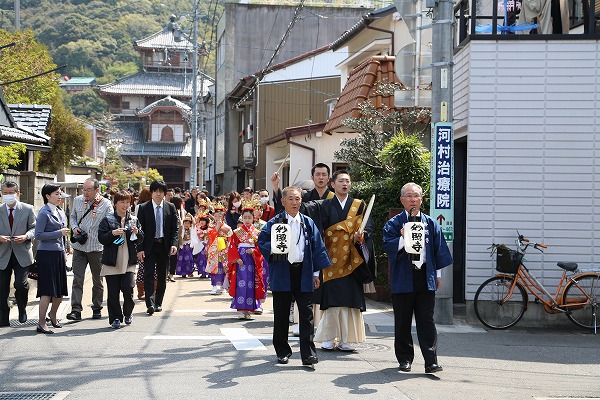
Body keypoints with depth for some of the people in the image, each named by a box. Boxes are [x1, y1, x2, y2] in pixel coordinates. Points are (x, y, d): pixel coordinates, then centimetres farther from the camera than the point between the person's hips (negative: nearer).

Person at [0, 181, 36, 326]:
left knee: (21, 284, -14)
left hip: (22, 254, -2)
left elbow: (34, 228, 5)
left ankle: (22, 309, 14)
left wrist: (26, 236, -14)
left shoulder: (28, 209, 3)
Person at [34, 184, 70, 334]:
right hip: (47, 255, -8)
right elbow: (38, 235, -15)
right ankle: (41, 324, -5)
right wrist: (59, 233, -15)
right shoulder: (44, 213, -10)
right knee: (47, 291, -9)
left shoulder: (57, 212, 15)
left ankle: (52, 315, 33)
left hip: (58, 254, 8)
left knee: (60, 290, 12)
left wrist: (64, 253, 20)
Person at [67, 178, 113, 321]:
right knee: (77, 279, -6)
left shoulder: (106, 204, -4)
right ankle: (76, 310, -8)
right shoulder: (77, 200, 7)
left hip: (97, 247, -2)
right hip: (79, 246, 2)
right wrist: (74, 227, -1)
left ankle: (97, 308, 23)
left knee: (97, 280, 10)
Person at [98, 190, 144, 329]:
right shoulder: (108, 220, 2)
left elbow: (141, 239, 14)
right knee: (113, 293, 1)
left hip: (129, 262, 2)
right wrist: (112, 233, -19)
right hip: (112, 262, -1)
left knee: (128, 289, -7)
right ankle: (115, 318, 13)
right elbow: (101, 238, -3)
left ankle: (128, 313, 18)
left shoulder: (134, 220, 12)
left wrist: (137, 233, -6)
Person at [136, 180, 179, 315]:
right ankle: (150, 304, -15)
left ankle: (158, 303, 19)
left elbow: (175, 228, 6)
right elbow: (140, 229, -1)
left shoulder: (170, 207, 5)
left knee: (162, 276, 8)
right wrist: (140, 249, -9)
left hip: (165, 246, 2)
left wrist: (174, 244, -9)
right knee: (148, 274, -10)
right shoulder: (144, 208, 0)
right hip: (149, 246, -2)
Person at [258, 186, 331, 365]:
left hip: (303, 272, 1)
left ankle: (308, 353, -1)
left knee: (306, 313, -3)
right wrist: (273, 249, -19)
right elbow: (262, 241, 0)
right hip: (281, 273, -1)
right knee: (281, 314, 6)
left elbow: (317, 248, 10)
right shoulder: (274, 223, 3)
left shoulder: (308, 223, 9)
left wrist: (316, 272, 5)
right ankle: (282, 352, 18)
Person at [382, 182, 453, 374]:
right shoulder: (394, 223, 2)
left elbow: (438, 250, 14)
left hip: (425, 279, 1)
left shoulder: (431, 223, 11)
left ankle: (431, 361, -2)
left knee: (426, 321, -1)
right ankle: (405, 359, 17)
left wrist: (438, 274, 13)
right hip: (403, 278, -1)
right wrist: (402, 238, -25)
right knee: (403, 322, 6)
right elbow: (387, 246, -9)